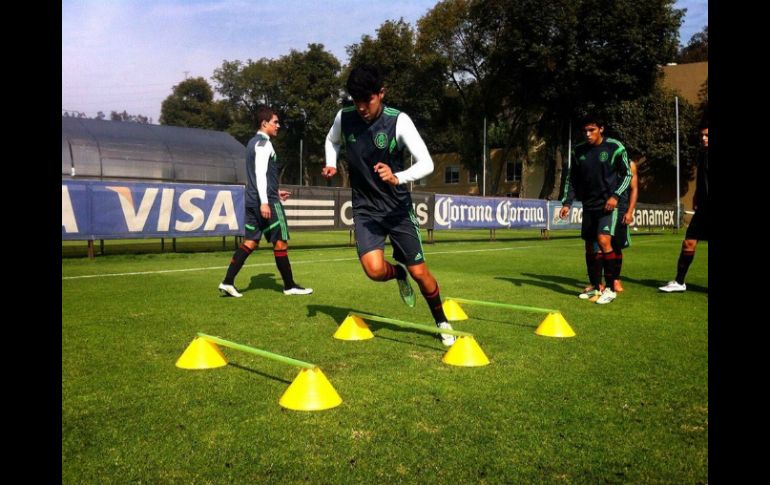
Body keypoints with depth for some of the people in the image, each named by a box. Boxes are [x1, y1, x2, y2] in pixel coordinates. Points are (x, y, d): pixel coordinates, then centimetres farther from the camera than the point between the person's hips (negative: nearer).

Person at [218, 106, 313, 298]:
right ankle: (290, 285, 7)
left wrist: (275, 192, 29)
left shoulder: (253, 143, 20)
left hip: (252, 200, 9)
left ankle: (227, 282, 1)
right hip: (267, 201, -9)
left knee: (250, 242, 7)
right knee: (280, 241, -1)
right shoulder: (264, 144, -11)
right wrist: (265, 201, -24)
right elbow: (260, 174, -20)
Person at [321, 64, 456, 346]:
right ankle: (398, 273, 19)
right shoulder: (344, 118, -6)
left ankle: (442, 322, 27)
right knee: (375, 270, -20)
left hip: (398, 208, -2)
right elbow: (332, 140, 18)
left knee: (419, 272, 0)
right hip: (365, 209, 2)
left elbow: (427, 164, -23)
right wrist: (331, 166, -2)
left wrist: (397, 177, -41)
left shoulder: (398, 121, -16)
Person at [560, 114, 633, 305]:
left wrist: (616, 196, -15)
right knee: (590, 245, 8)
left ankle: (610, 288, -11)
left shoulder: (615, 147, -7)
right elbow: (572, 179, 13)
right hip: (589, 205, 5)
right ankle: (595, 287, 20)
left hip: (609, 204, -5)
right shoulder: (579, 151, 6)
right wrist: (567, 202, 4)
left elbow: (627, 175, -3)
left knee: (604, 240, -21)